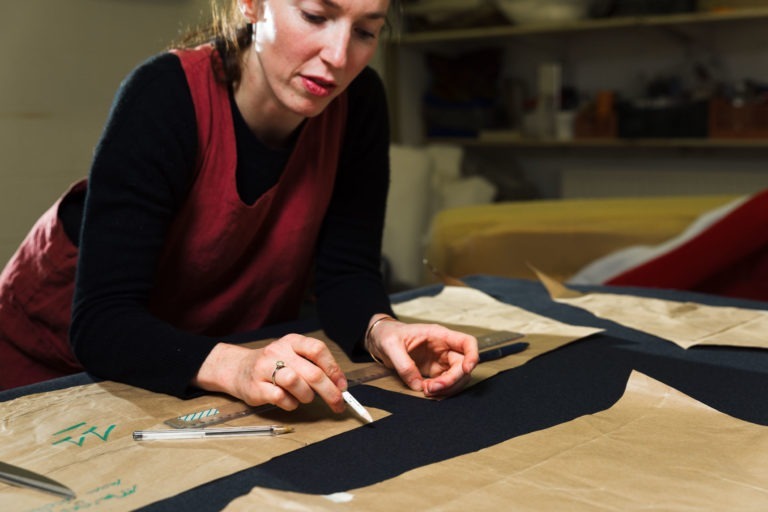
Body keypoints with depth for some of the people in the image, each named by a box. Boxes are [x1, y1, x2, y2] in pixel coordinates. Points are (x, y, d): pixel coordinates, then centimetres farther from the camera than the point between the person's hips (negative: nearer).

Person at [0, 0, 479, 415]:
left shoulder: (359, 103, -15)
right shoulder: (165, 97, -29)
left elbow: (346, 269, -10)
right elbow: (101, 323, -32)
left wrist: (382, 329, -31)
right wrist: (235, 367, -48)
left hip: (238, 337, 3)